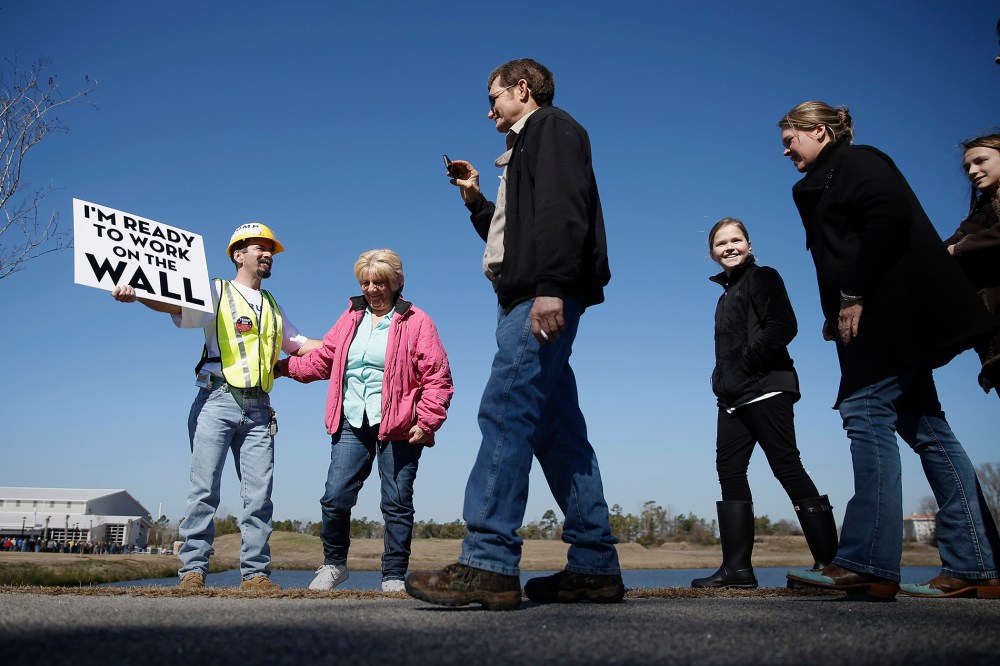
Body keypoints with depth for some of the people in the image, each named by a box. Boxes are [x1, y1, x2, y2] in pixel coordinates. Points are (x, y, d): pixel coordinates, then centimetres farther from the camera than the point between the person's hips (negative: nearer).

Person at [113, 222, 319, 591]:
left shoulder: (273, 307, 25)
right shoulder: (215, 292, 7)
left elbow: (300, 344, 27)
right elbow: (173, 303, -10)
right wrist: (134, 294, -30)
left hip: (258, 408, 5)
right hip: (218, 400, -4)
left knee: (259, 495, 1)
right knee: (204, 488, -7)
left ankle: (255, 573, 6)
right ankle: (193, 569, 0)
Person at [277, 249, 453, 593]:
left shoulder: (416, 321, -1)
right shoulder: (351, 317, 16)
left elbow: (438, 377, -5)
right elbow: (324, 358, 22)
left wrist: (426, 422, -12)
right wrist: (285, 366, 13)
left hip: (398, 426, -4)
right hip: (352, 423, 4)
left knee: (397, 503, 4)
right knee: (335, 497, 1)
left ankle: (394, 576, 16)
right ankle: (334, 564, 23)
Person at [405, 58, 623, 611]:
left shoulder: (552, 127, 4)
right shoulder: (525, 150, 32)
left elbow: (564, 210, -14)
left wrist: (551, 287, -25)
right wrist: (475, 199, 25)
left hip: (542, 298, -10)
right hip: (528, 300, 10)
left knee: (505, 412, -19)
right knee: (557, 430, 5)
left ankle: (488, 564, -22)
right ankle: (594, 566, 7)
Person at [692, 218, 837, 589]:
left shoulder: (762, 278, 0)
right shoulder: (727, 293, 24)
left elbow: (783, 326, -14)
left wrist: (747, 363, -14)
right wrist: (723, 381, 8)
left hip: (765, 388, -9)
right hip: (734, 398, 9)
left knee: (786, 466, -9)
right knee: (729, 469, 1)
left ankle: (828, 559, -2)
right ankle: (737, 566, 1)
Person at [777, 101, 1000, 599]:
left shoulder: (855, 161, 0)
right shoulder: (823, 183, 27)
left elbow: (890, 215, -17)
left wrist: (855, 297, -19)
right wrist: (838, 315, 9)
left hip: (892, 310, -10)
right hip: (888, 320, 10)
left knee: (866, 412, -16)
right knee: (922, 424, 5)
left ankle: (867, 563, -19)